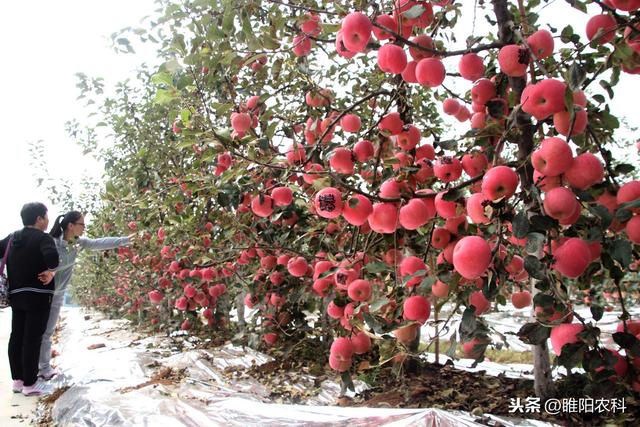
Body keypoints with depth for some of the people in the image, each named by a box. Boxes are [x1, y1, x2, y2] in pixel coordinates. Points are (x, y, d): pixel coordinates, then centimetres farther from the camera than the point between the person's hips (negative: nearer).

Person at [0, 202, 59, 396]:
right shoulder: (42, 238, -14)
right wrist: (51, 271, -16)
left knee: (16, 337, 14)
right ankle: (29, 384, 5)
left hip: (16, 294, 7)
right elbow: (52, 255, -32)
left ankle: (17, 380, 23)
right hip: (37, 296, -7)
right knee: (32, 339, -2)